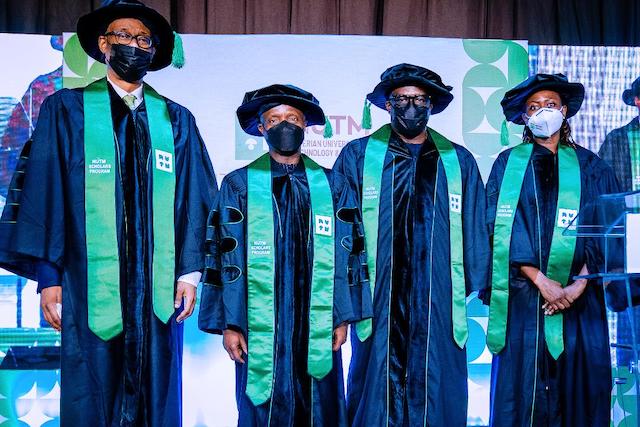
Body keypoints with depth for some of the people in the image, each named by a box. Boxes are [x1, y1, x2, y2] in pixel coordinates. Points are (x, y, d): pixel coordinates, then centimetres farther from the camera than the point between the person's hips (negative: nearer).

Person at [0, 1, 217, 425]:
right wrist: (48, 277, -4)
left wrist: (190, 271, 1)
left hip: (160, 290, 2)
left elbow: (196, 199, 9)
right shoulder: (66, 109, 5)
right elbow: (39, 191, 1)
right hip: (92, 287, -2)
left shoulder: (176, 120, 11)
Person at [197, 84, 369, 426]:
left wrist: (343, 317, 3)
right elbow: (224, 257, 1)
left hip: (318, 329, 2)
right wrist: (228, 323, -4)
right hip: (260, 329, -1)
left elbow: (346, 254, 8)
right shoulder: (238, 185, 3)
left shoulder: (332, 185, 8)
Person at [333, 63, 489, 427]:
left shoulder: (459, 161, 11)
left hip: (440, 308, 1)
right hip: (376, 307, -1)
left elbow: (475, 230, 12)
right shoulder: (358, 155, 6)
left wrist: (474, 285, 6)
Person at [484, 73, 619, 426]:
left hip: (580, 295, 2)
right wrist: (540, 280, -13)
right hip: (524, 293, -1)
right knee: (522, 387, 1)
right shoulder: (508, 164, 6)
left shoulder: (590, 167, 10)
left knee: (581, 386, 5)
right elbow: (503, 228, -4)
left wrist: (580, 284, -12)